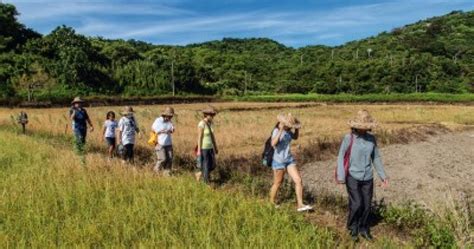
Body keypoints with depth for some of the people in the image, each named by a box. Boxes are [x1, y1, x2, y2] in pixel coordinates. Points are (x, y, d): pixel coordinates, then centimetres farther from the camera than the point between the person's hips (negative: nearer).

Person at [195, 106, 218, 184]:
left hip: (210, 148, 9)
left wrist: (216, 147, 17)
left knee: (213, 166, 12)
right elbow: (199, 138, -17)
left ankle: (199, 174, 35)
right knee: (206, 167, -1)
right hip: (203, 148, -9)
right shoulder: (201, 124, -19)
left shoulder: (210, 123, 8)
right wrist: (199, 150, -16)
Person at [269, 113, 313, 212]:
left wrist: (297, 128, 6)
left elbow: (295, 137, 24)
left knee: (299, 180, -2)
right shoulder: (276, 131, -18)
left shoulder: (288, 130, 4)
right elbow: (273, 143, -36)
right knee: (277, 183, 8)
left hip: (289, 159, 7)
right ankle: (271, 203, 30)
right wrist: (281, 130, -37)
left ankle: (300, 205, 5)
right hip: (279, 161, -7)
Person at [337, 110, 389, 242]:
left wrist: (383, 175, 8)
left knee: (366, 205, 8)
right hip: (353, 177, -4)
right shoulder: (348, 138, -12)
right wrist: (341, 176, -13)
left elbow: (376, 158, 10)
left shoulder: (371, 139, 1)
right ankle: (353, 228, 16)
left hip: (367, 178, 4)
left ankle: (363, 229, 30)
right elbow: (341, 156, -8)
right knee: (356, 204, -9)